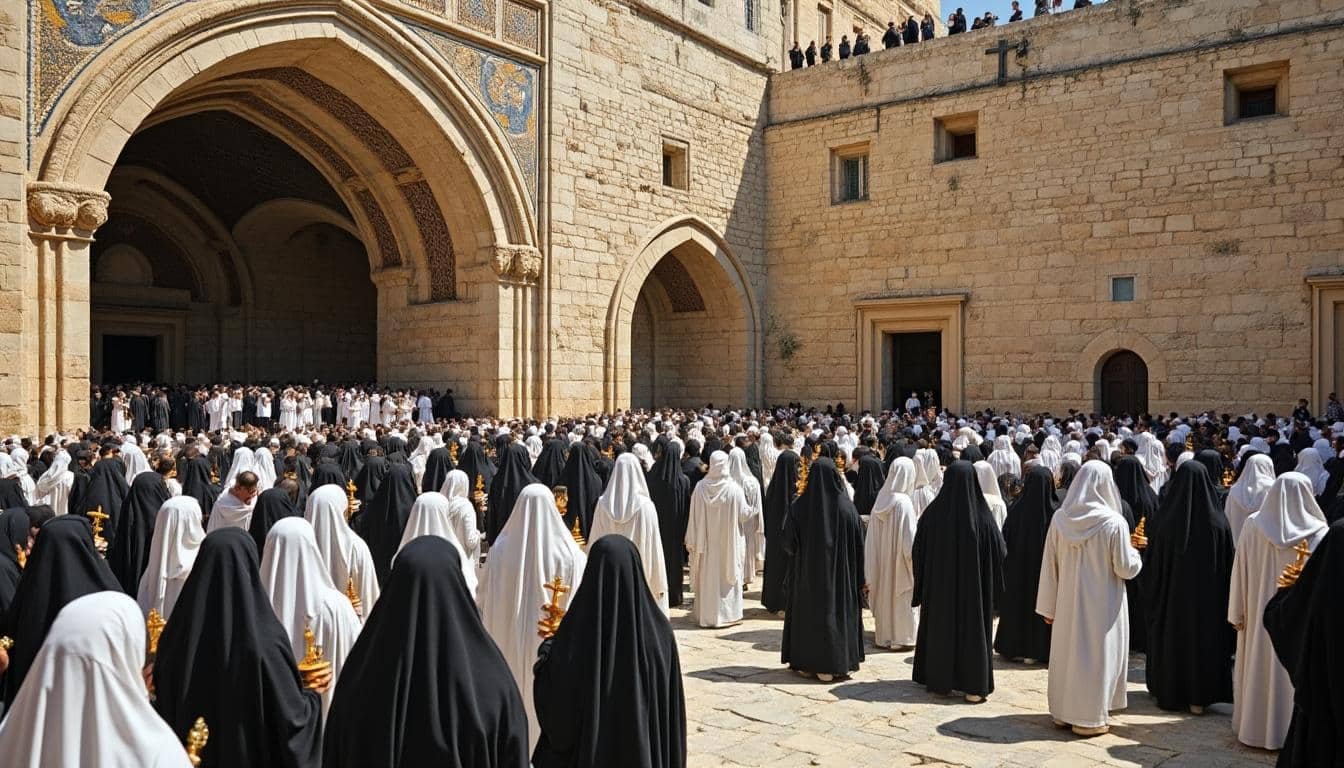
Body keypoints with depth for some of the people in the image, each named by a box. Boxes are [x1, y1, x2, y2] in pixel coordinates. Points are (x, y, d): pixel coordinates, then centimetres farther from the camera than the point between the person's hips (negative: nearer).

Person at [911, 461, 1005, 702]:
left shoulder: (932, 513, -10)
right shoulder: (982, 516, -15)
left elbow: (918, 552, -2)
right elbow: (999, 551, -6)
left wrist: (921, 587, 11)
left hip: (939, 585, 2)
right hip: (974, 586, -2)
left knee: (939, 627, 15)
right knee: (972, 628, 8)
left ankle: (938, 680, 24)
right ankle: (973, 687, 10)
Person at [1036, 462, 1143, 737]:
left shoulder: (1060, 519, -5)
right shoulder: (1114, 522, -16)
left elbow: (1049, 565, 0)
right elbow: (1125, 568, -11)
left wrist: (1048, 606, 9)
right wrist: (1135, 555, 12)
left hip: (1067, 603, 4)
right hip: (1102, 605, -4)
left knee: (1067, 651, 15)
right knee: (1096, 654, 7)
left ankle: (1063, 711, 25)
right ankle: (1089, 718, 14)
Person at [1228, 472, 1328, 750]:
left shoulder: (1253, 525, -6)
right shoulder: (1317, 532, -11)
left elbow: (1239, 572, -3)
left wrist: (1238, 613, 4)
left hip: (1260, 615, 2)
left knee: (1259, 668, 14)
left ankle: (1255, 725, 25)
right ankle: (1290, 731, 17)